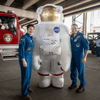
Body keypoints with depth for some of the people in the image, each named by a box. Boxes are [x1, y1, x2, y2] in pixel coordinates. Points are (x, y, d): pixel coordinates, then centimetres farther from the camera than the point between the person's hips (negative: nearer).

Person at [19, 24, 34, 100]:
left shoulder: (31, 38, 10)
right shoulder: (24, 37, -16)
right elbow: (21, 49, -20)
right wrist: (24, 61, -22)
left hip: (29, 58, 8)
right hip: (24, 58, -8)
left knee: (29, 74, 18)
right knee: (25, 75, 0)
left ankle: (27, 87, 37)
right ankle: (24, 92, 17)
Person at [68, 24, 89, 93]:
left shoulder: (81, 36, -13)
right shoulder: (71, 36, 6)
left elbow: (86, 47, -15)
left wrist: (85, 57, -21)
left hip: (80, 57, -6)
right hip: (73, 57, 6)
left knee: (80, 71, 3)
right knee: (73, 70, 12)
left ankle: (82, 86, 18)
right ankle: (74, 83, 30)